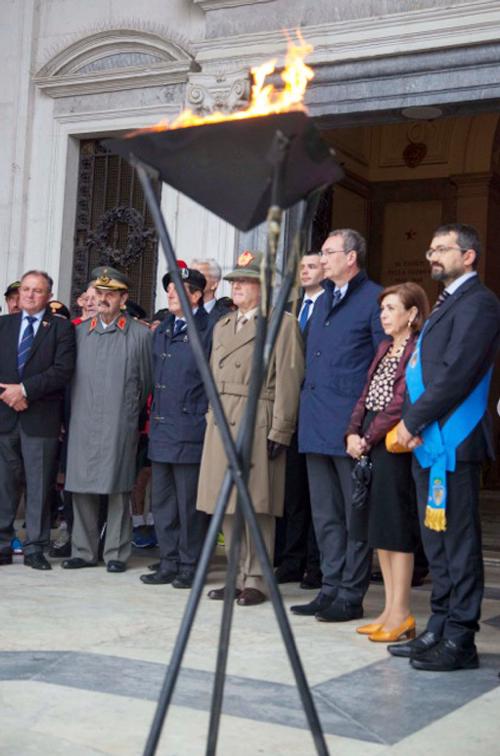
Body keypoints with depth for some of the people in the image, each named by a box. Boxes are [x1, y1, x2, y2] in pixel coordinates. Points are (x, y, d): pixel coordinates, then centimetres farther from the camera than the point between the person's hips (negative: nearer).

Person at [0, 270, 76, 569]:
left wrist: (25, 389, -15)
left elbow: (63, 370, -9)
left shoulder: (61, 327, 3)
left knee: (39, 486, 1)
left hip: (41, 417, -3)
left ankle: (35, 548, 8)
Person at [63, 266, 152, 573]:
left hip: (120, 426, -3)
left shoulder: (140, 334, 1)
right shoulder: (81, 331, 12)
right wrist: (69, 415, 11)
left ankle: (117, 552, 9)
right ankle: (84, 550, 15)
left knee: (118, 489, 1)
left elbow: (147, 382, 5)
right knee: (82, 487, 5)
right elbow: (70, 375, 16)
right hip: (83, 423, 4)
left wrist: (133, 414, 7)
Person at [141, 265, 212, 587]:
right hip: (162, 428, 8)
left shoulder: (209, 330, -8)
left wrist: (208, 419, -10)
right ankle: (169, 563, 21)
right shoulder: (162, 331, 16)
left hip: (191, 431, -8)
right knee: (162, 500, 11)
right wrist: (155, 417, 18)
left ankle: (190, 566, 10)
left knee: (190, 504, -1)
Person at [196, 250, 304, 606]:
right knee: (227, 505, 9)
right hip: (221, 425, 7)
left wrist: (279, 432, -14)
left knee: (257, 506, -3)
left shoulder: (283, 324, -3)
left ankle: (256, 581, 6)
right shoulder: (222, 326, 20)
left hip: (257, 426, -7)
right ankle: (237, 577, 19)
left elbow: (288, 381, -10)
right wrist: (212, 417, 14)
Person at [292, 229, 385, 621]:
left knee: (356, 512, 1)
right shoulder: (323, 301, 18)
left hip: (352, 425, -8)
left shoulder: (375, 299, -7)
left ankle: (351, 596, 8)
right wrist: (308, 407, 15)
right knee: (326, 515, 13)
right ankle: (332, 587, 22)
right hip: (318, 424, 8)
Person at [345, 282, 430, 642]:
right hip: (369, 444, 9)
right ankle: (391, 608, 18)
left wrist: (368, 439, -14)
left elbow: (402, 401, -17)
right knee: (377, 525, 10)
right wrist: (353, 433, 2)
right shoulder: (385, 348, 18)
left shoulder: (419, 349, -11)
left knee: (395, 525, -5)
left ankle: (401, 614, 2)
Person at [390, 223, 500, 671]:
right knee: (436, 542, 13)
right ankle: (439, 630, 22)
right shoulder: (447, 303, 21)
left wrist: (413, 420, -13)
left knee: (457, 542, -4)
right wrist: (413, 424, 8)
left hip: (452, 443, -10)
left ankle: (460, 640, 2)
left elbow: (458, 373, -19)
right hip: (429, 441, 10)